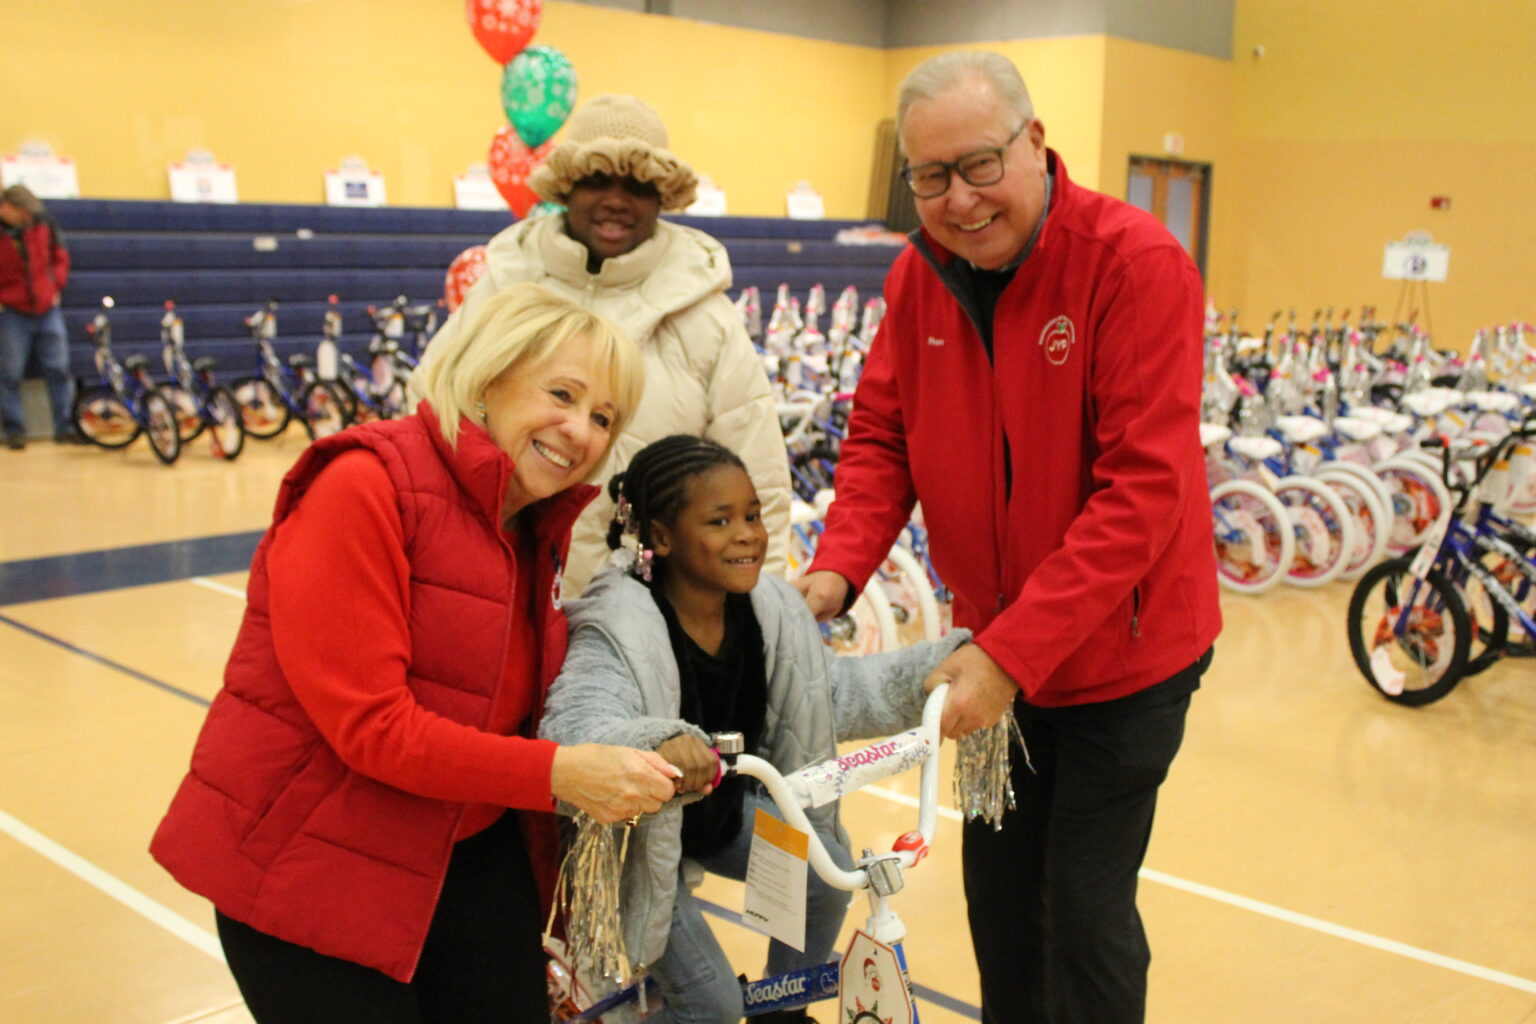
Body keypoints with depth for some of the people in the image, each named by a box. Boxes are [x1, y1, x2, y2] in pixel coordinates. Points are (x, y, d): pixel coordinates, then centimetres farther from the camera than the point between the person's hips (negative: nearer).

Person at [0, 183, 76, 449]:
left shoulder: (43, 222, 0)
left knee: (59, 369, 3)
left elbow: (59, 255, 16)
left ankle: (65, 427, 11)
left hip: (47, 309, 3)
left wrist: (56, 286, 8)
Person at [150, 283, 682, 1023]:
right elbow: (370, 725, -24)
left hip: (469, 855, 7)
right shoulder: (364, 488, -19)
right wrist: (556, 773, -27)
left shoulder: (541, 529, 5)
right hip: (312, 864, -6)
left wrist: (644, 767, -8)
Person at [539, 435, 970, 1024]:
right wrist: (657, 744, -66)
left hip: (724, 807, 6)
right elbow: (571, 727, -46)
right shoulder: (620, 630, -31)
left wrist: (942, 666, -16)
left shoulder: (768, 607, -11)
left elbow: (836, 693, -5)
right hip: (643, 833, -6)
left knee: (827, 869, -10)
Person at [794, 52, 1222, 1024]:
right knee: (1000, 892, 17)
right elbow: (882, 437, 2)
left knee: (1086, 906, 3)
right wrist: (838, 569, -16)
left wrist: (1014, 652, -29)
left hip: (1123, 651, -5)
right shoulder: (918, 276, -3)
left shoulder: (1136, 261, -21)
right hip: (997, 654, 5)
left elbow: (1143, 490, -26)